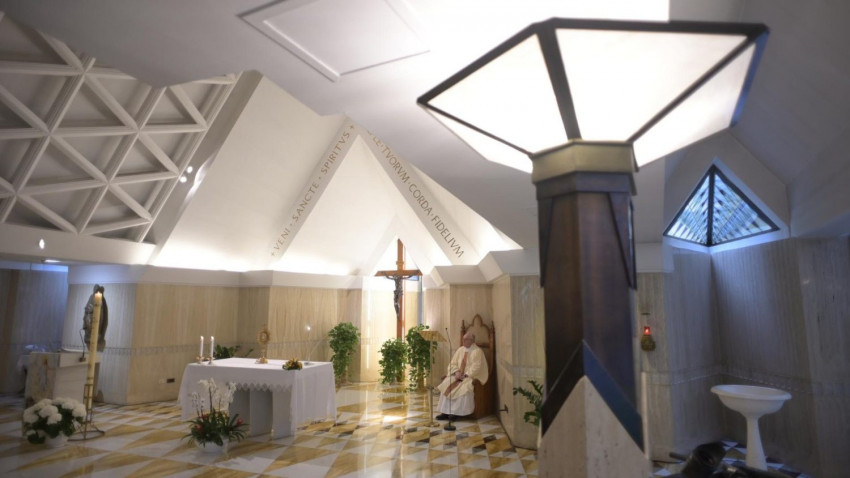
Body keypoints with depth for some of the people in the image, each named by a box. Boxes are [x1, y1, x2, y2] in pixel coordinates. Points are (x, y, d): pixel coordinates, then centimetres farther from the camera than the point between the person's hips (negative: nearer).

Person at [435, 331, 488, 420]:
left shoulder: (477, 351, -6)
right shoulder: (460, 350, 12)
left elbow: (476, 367, -14)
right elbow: (453, 363, 11)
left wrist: (465, 375, -19)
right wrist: (457, 372, -8)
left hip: (471, 376, -5)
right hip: (458, 376, 5)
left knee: (464, 388, -33)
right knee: (446, 385, -18)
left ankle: (456, 412, -23)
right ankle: (445, 412, -16)